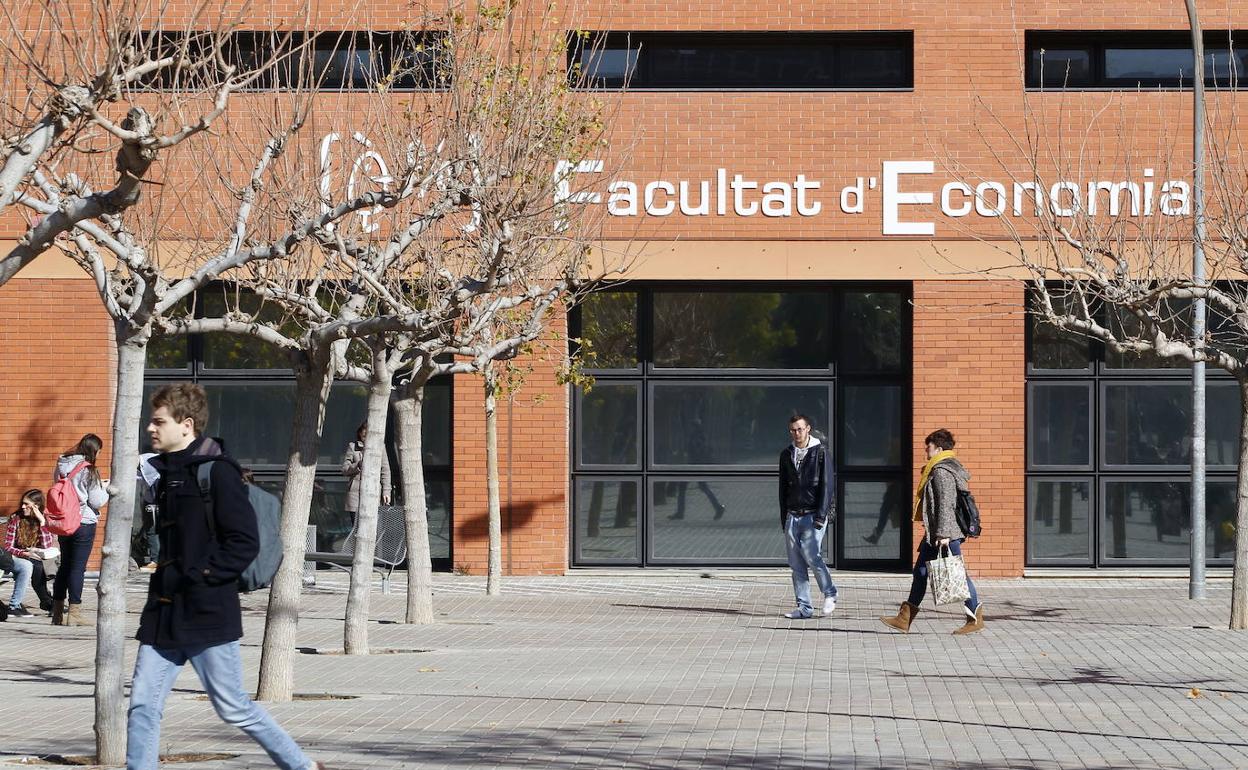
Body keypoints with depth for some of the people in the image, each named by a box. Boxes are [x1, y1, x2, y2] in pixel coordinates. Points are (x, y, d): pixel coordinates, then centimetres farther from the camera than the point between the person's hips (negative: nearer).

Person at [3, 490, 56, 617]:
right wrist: (25, 554, -28)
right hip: (14, 558, -2)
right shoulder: (16, 518, -7)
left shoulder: (45, 521, -1)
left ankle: (46, 602, -22)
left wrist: (42, 522, -18)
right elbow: (8, 548, -9)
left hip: (33, 560, 2)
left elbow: (47, 547, -13)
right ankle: (14, 606, -29)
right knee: (27, 566, -34)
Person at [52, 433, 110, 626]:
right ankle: (74, 612, -3)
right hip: (84, 523, -6)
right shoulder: (89, 471, -13)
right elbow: (97, 502, -12)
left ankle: (57, 612, 16)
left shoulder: (61, 467, 7)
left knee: (64, 565, 14)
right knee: (78, 567, -3)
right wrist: (105, 488, 9)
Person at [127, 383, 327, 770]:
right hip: (164, 613, 8)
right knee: (142, 706, 1)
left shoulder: (217, 471, -11)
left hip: (208, 613, -8)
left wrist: (197, 576, -17)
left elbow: (245, 542, -16)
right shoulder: (165, 472, 14)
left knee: (233, 708, 1)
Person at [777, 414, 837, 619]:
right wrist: (784, 518, 12)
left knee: (811, 556, -15)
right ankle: (804, 607, 5)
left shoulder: (821, 452, -2)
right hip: (793, 516, 5)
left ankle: (829, 594, 6)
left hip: (813, 515, -5)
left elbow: (827, 485, -7)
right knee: (796, 564, 1)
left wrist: (821, 516, -14)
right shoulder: (786, 454, 12)